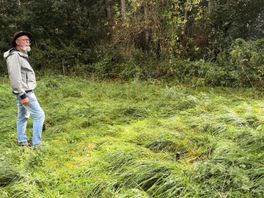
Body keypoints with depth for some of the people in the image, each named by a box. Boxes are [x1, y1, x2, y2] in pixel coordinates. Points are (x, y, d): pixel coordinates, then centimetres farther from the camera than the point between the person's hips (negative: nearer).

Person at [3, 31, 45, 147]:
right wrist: (23, 95, -25)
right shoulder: (14, 55, -16)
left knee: (23, 117, 14)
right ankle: (36, 143, -4)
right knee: (39, 115, -8)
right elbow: (15, 77, -23)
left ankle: (22, 141, 23)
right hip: (24, 92, -10)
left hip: (25, 92, 10)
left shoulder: (21, 55, 14)